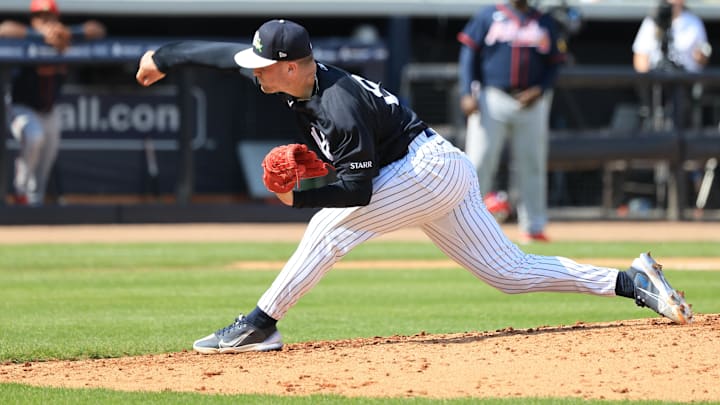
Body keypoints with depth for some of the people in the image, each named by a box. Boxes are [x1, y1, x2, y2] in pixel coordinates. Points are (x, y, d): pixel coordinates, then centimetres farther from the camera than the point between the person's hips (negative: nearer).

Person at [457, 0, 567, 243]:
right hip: (491, 100, -2)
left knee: (531, 166, 4)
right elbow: (469, 54, 4)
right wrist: (467, 93, -7)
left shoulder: (545, 23, 12)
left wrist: (540, 90, -7)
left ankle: (533, 227, 11)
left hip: (531, 103, 2)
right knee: (479, 161, -7)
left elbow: (553, 65, 11)